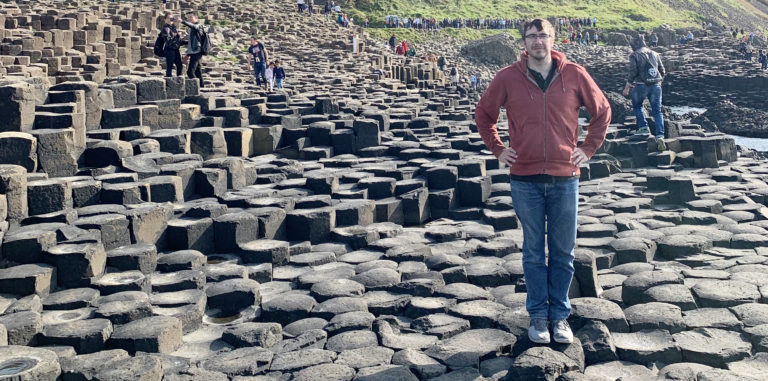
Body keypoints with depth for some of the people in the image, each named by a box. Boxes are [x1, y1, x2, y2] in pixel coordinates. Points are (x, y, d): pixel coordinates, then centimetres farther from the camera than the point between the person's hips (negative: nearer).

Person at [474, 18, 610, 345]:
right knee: (534, 252, 8)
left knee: (563, 253, 8)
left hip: (565, 178, 1)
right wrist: (497, 149, 5)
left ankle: (559, 315, 21)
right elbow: (484, 113, 12)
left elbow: (602, 110, 12)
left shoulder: (574, 75, 0)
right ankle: (538, 315, 20)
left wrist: (588, 148, 6)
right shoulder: (508, 77, -1)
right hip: (525, 179, -1)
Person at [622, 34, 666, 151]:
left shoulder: (634, 55, -1)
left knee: (637, 106, 22)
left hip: (641, 85, -4)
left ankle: (644, 127, 11)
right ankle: (660, 136, -7)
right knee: (657, 111, 4)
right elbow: (663, 72, 14)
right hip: (656, 85, 4)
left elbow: (633, 73, -9)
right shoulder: (655, 54, 14)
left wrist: (627, 88, -1)